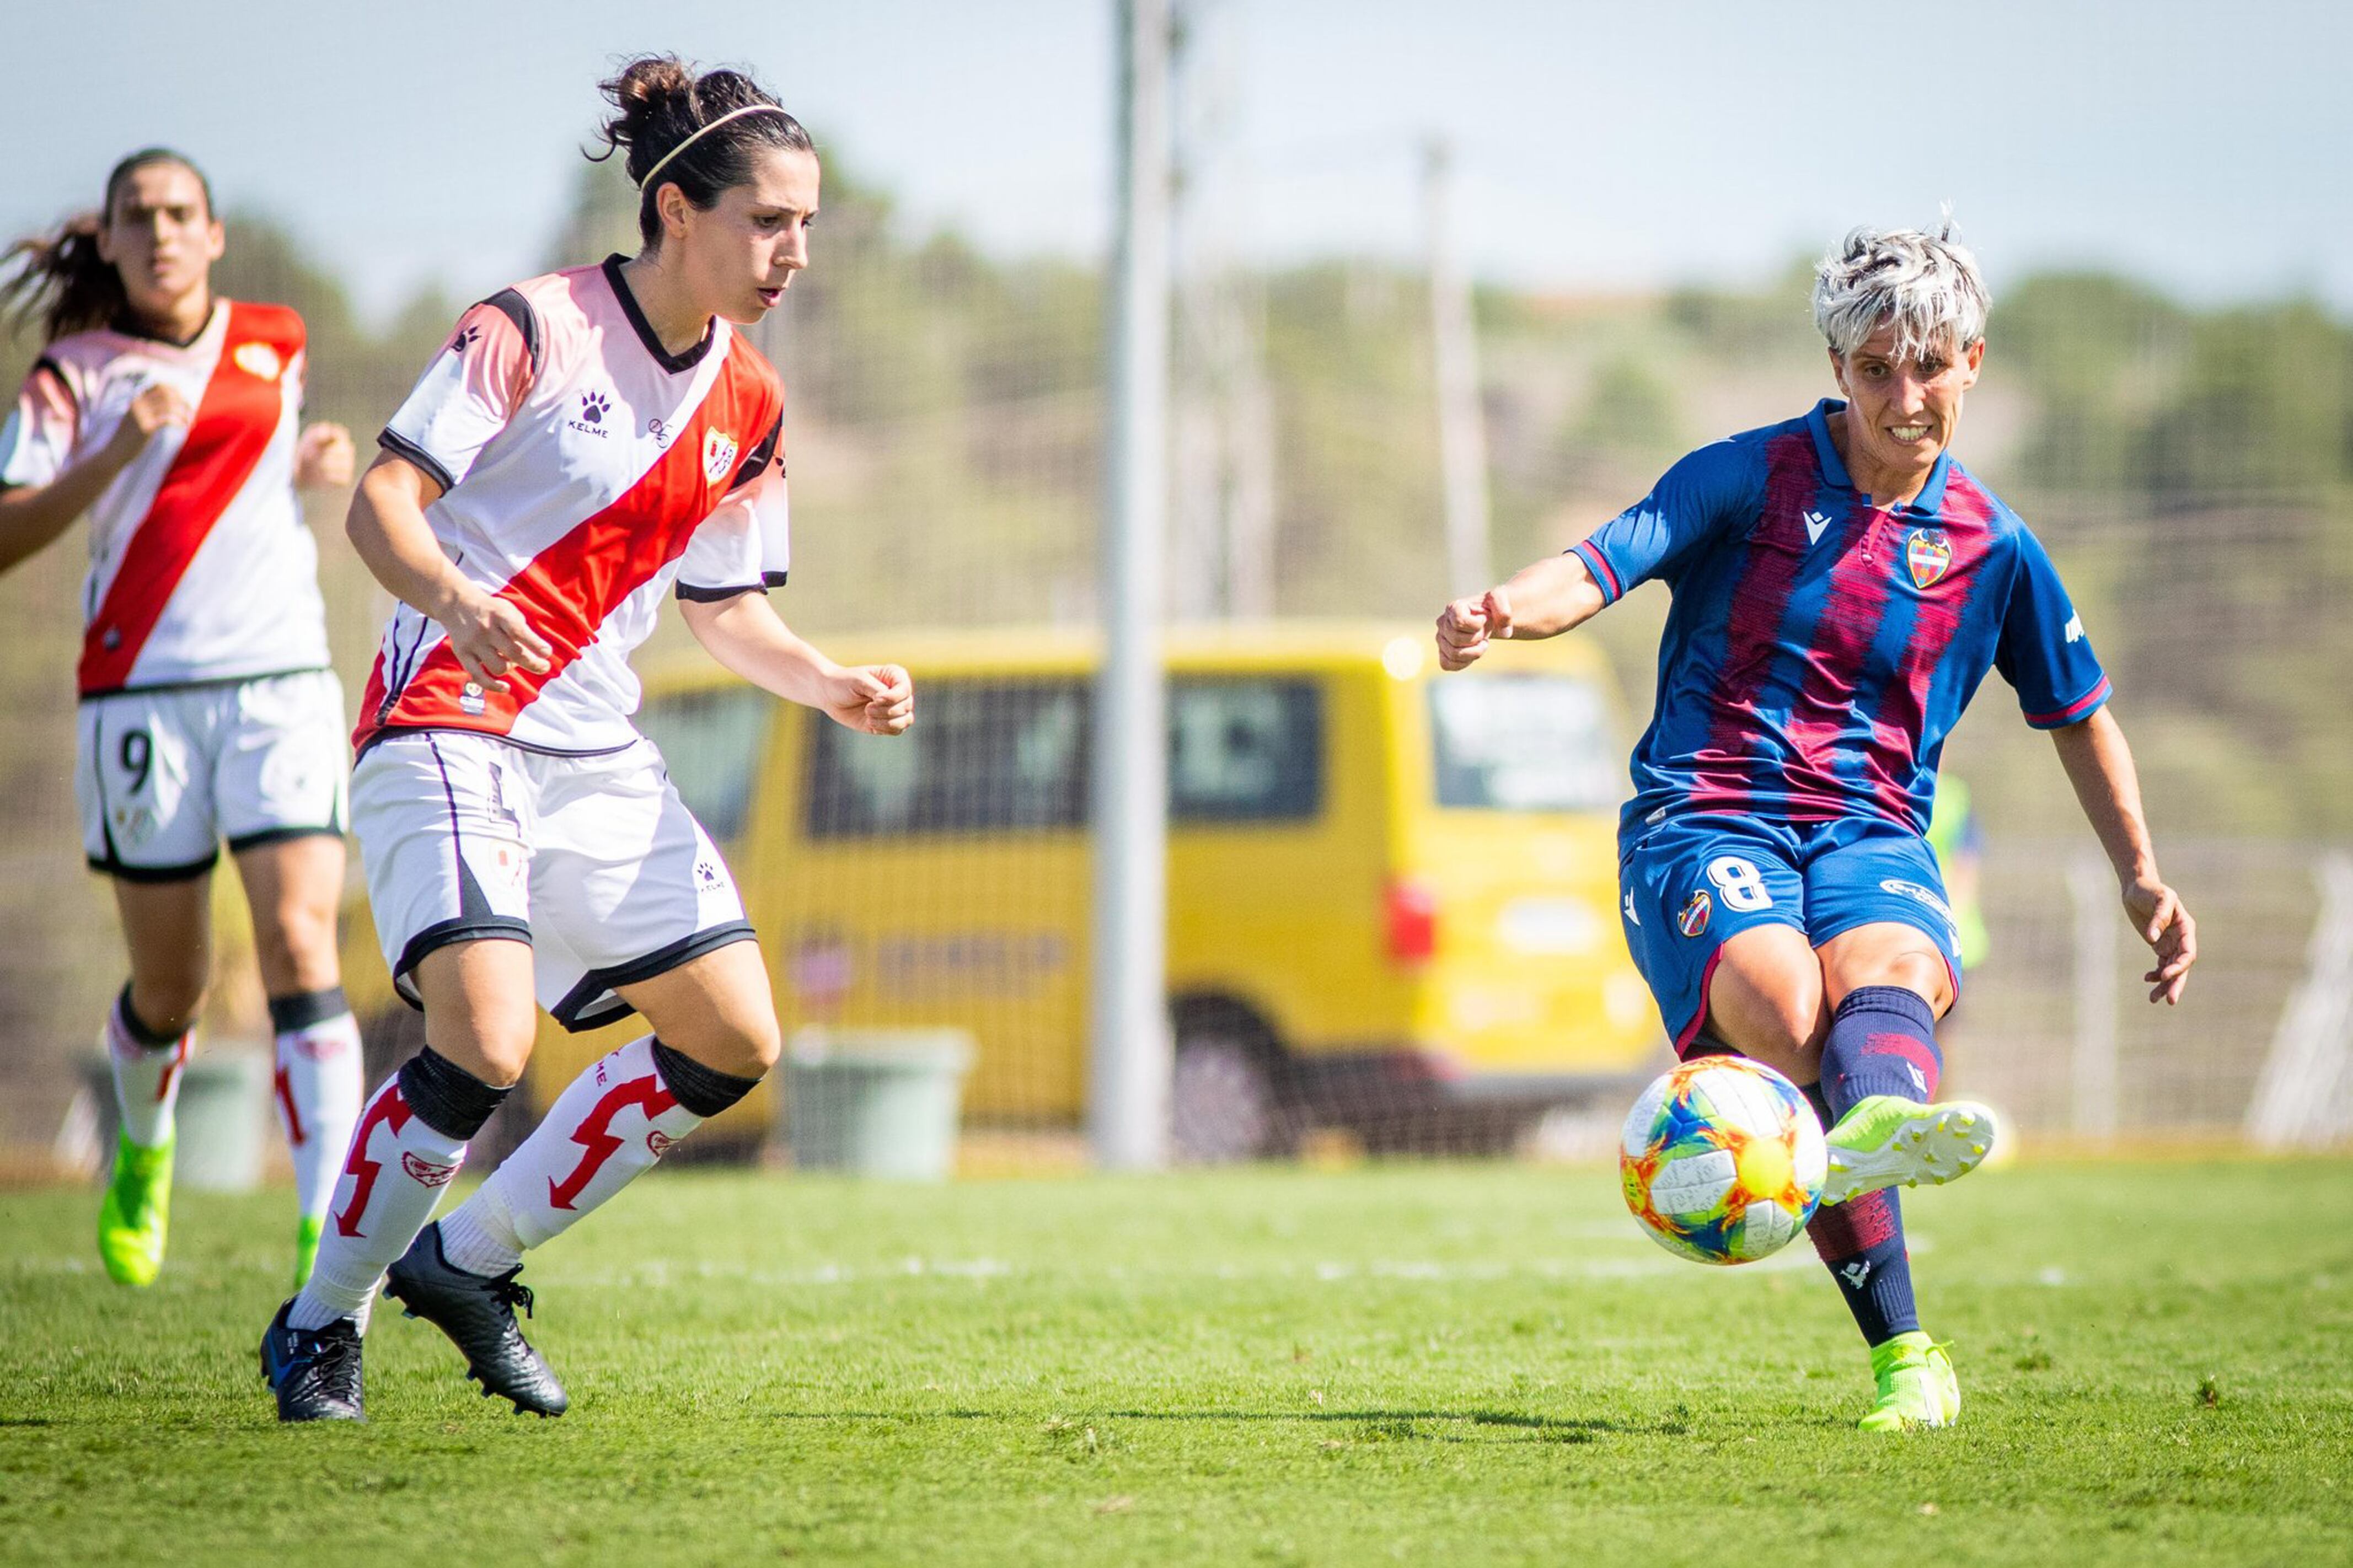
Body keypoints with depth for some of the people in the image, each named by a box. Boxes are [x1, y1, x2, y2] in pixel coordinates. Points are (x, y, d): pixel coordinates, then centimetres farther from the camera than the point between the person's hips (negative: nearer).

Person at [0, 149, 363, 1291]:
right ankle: (142, 1148, 40)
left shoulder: (276, 345, 11)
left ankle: (326, 1227, -22)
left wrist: (313, 467, 9)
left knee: (299, 946, -16)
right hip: (143, 693, -1)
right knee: (170, 990, 6)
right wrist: (119, 450, -22)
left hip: (282, 682, 2)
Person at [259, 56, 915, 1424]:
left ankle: (474, 1263, 13)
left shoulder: (748, 411, 9)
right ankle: (321, 1326, -4)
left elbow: (724, 604, 19)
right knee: (487, 1043, -23)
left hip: (597, 757, 7)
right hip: (447, 731, -7)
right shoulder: (530, 332, -10)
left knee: (736, 1041, -1)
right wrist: (454, 599, -33)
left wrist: (834, 686, 2)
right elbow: (383, 501, -13)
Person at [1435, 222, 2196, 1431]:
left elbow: (2078, 710, 27)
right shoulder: (1754, 477, 1)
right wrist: (1504, 611, -34)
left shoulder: (1992, 546, 11)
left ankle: (1880, 1121, -72)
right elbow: (1602, 566, -12)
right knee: (1790, 1016, -33)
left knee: (1886, 973, -36)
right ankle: (1901, 1357, -41)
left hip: (1871, 835, 1)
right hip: (1704, 825, -1)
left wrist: (2140, 876, 26)